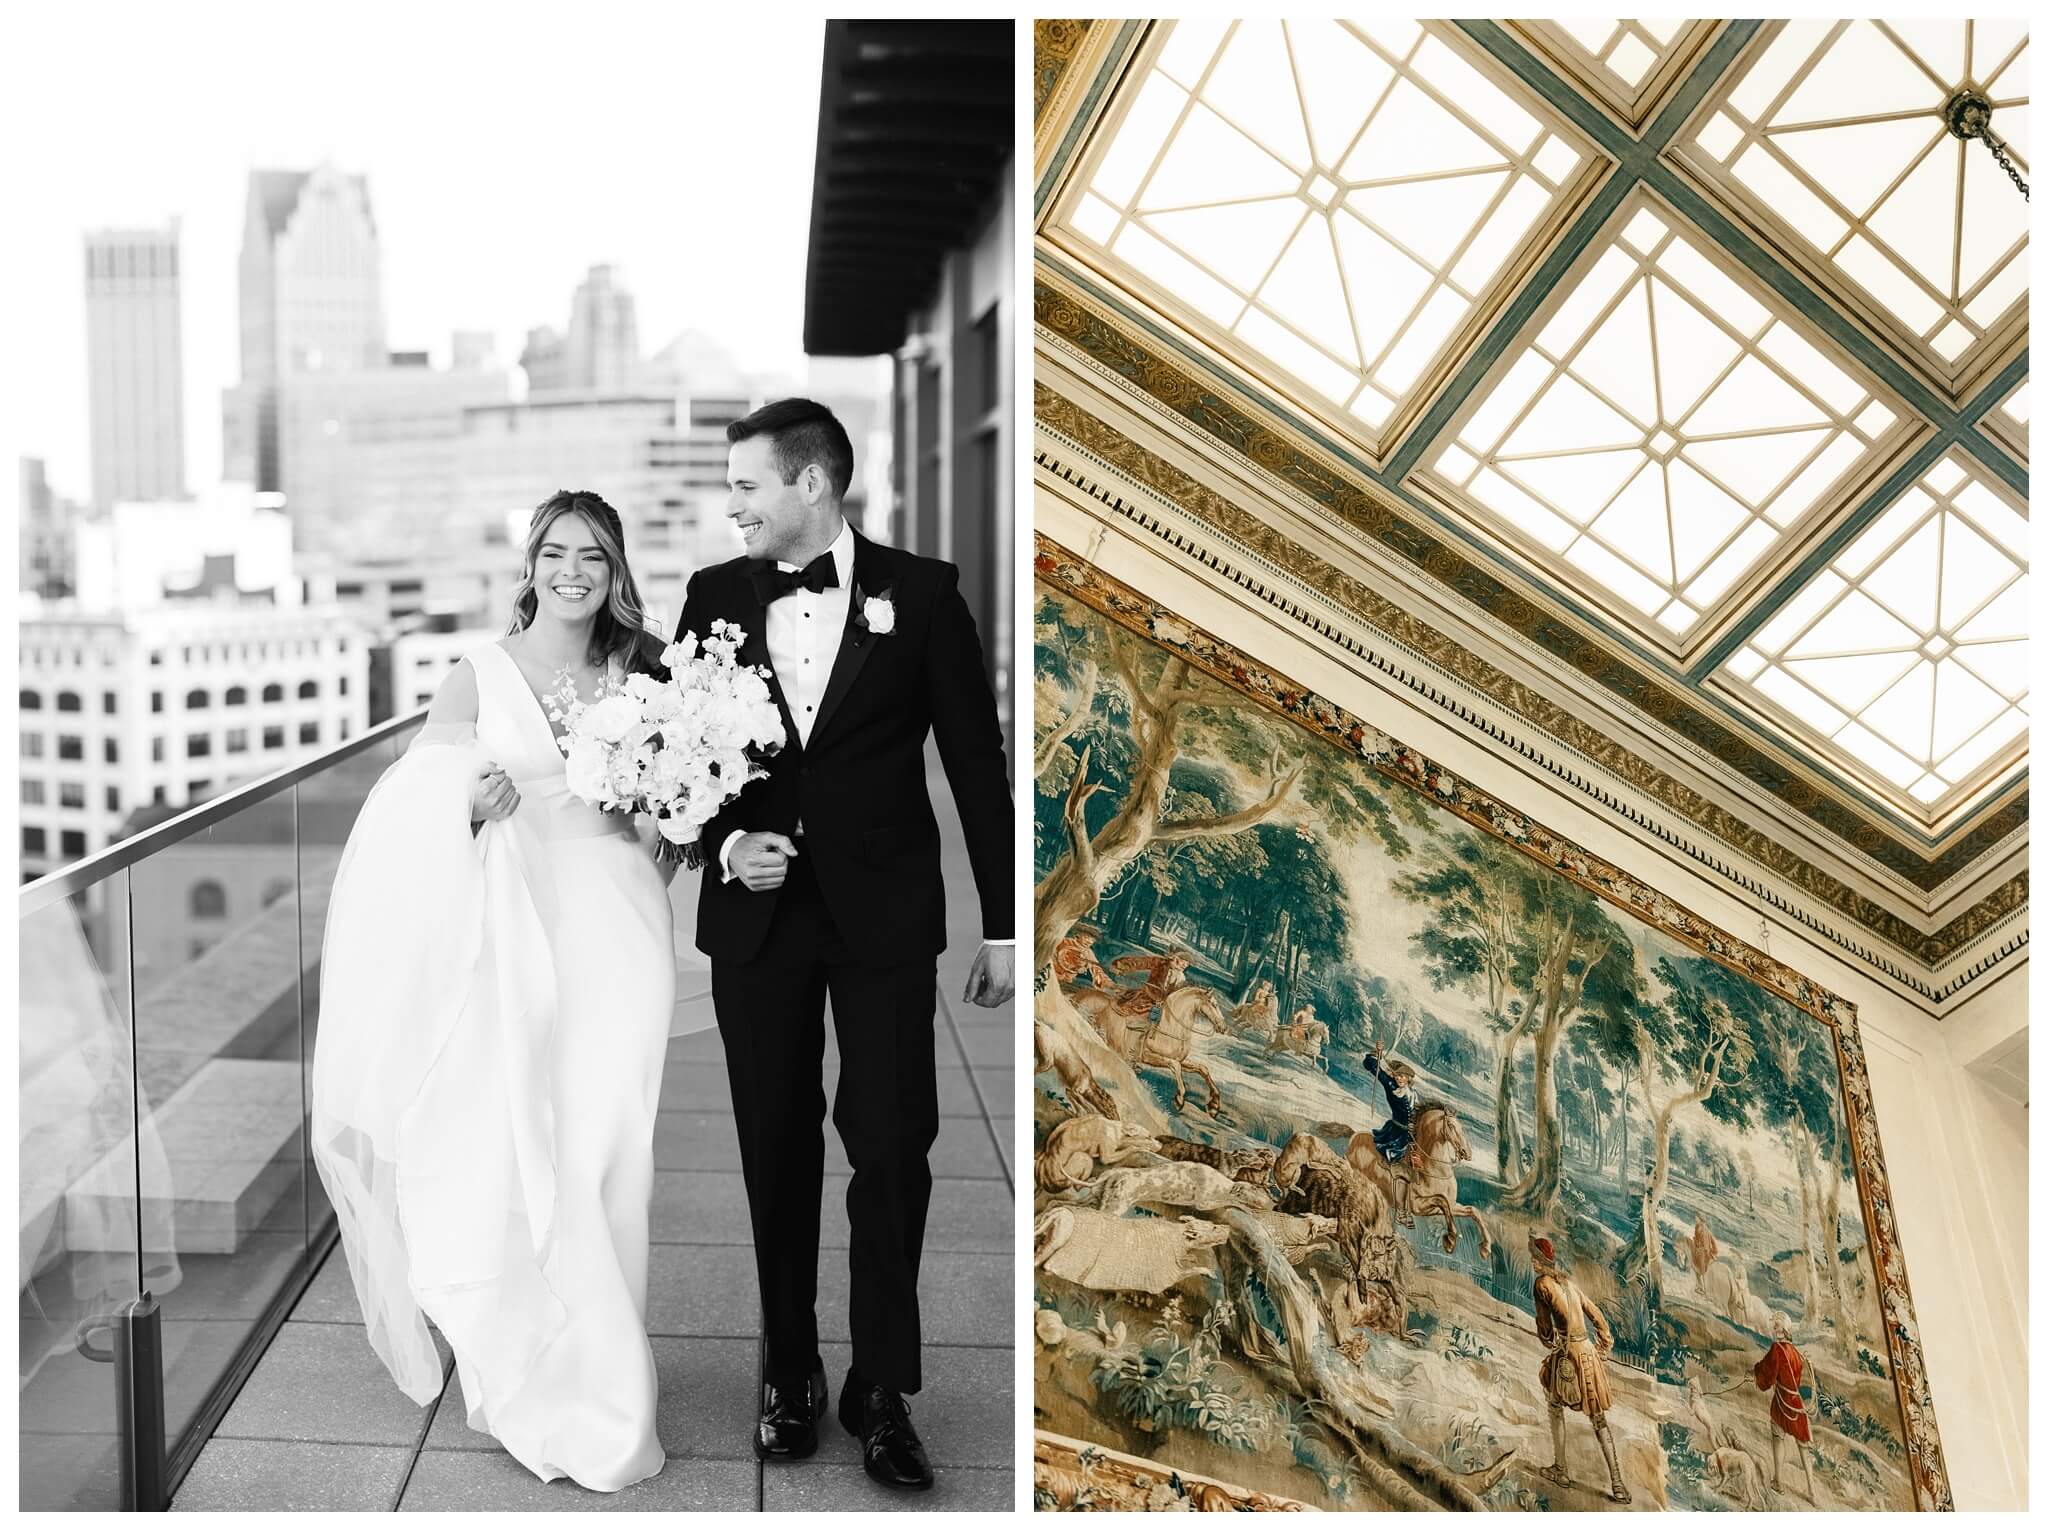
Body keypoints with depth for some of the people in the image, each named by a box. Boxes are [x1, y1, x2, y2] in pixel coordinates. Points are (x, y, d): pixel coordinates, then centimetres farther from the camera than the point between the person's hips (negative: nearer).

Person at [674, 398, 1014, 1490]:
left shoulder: (919, 593, -1)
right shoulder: (715, 598, 6)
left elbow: (976, 760, 1)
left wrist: (1003, 925, 0)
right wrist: (725, 841, -10)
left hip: (884, 915, -2)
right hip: (757, 911, 2)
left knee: (893, 1150, -1)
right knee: (776, 1150, 8)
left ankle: (883, 1389, 13)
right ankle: (789, 1375, 22)